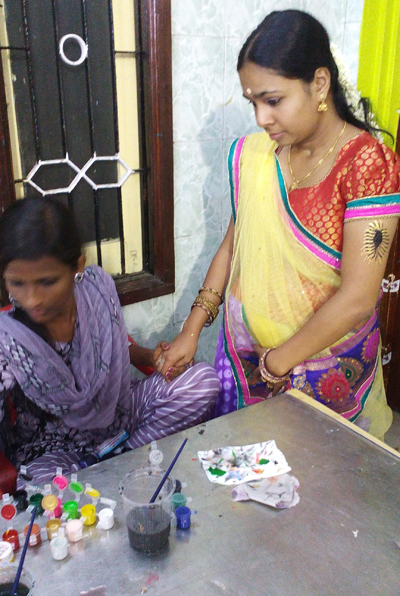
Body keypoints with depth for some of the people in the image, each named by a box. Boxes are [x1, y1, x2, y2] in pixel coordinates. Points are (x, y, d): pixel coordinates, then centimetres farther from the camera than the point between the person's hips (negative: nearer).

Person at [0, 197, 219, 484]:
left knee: (205, 379, -9)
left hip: (117, 411, 4)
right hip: (53, 450, -4)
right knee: (47, 478, -40)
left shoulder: (99, 285, -16)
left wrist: (152, 357, -10)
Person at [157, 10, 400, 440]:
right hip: (243, 352, 5)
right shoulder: (253, 155, -3)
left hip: (325, 367, -4)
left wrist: (275, 364, -16)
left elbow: (357, 299, -22)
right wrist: (191, 329, 2)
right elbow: (232, 245, 6)